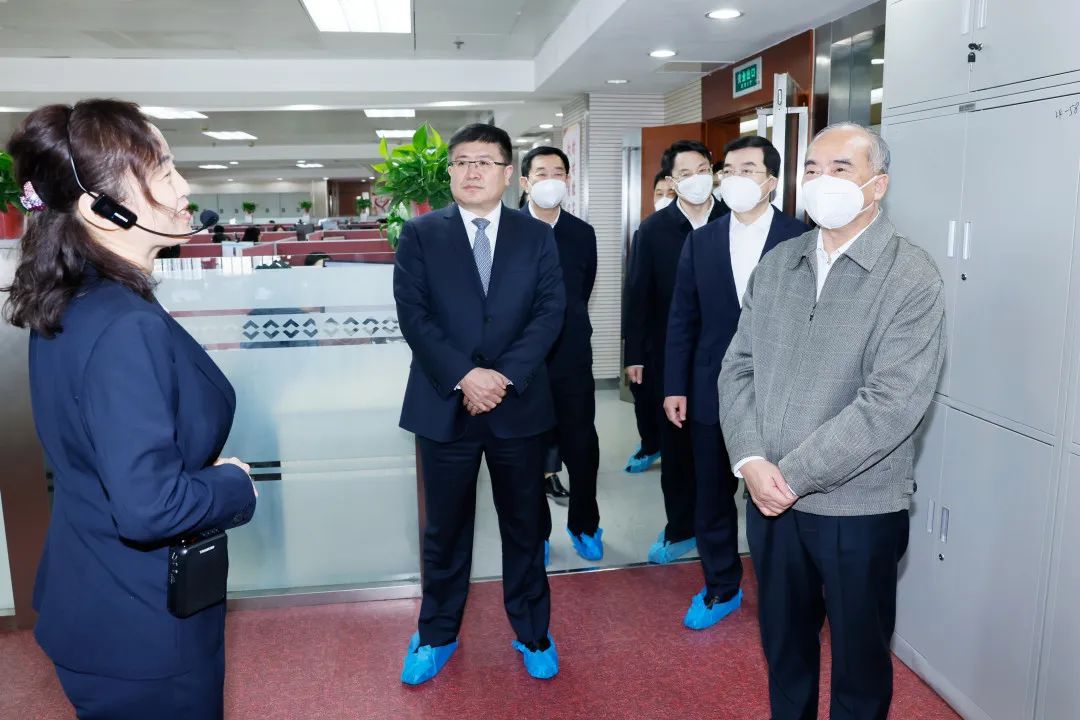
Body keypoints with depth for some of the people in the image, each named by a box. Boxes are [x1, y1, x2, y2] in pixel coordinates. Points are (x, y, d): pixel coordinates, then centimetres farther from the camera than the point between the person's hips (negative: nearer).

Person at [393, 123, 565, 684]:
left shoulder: (537, 235, 5)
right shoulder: (420, 234, 2)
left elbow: (550, 311, -4)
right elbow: (413, 315, -7)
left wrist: (505, 374, -16)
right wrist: (463, 376, -18)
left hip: (520, 403, 1)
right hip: (444, 404, 0)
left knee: (524, 525, 13)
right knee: (444, 529, 12)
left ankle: (532, 633, 32)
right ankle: (437, 635, 32)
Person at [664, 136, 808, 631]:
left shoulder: (802, 239, -4)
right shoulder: (701, 241, 5)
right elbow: (682, 319, 5)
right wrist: (675, 386, 1)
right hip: (712, 392, 3)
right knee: (712, 497, 13)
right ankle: (721, 589, 32)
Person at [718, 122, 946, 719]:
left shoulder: (912, 278, -10)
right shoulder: (776, 265, 6)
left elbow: (891, 403, -19)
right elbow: (738, 368, 3)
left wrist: (792, 475, -18)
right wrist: (752, 461, -12)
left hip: (858, 510, -4)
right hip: (768, 500, 4)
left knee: (858, 662, 15)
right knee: (783, 646, 21)